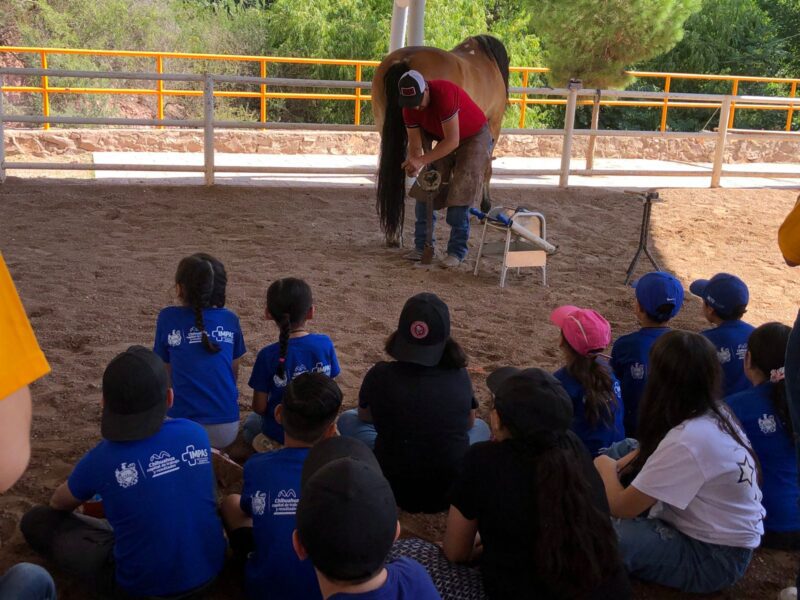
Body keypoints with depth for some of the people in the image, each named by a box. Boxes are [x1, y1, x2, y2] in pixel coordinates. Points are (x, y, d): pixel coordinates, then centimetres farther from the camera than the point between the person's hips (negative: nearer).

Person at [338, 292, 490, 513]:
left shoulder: (380, 375, -12)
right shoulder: (459, 376, -8)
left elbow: (365, 417, 10)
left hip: (394, 490, -1)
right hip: (452, 492, 2)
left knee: (347, 419, 21)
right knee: (481, 427, 30)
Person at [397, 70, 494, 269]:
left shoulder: (444, 94, -36)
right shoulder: (409, 107, -16)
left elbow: (453, 141, -36)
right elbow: (415, 143, -11)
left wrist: (422, 160, -41)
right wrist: (413, 164, -33)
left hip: (474, 138, -7)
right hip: (445, 140, 7)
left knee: (459, 193, -15)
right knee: (425, 189, 1)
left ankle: (456, 252, -7)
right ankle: (422, 246, 10)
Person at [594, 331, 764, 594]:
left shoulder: (687, 441, -31)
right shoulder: (715, 413, -5)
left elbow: (620, 507, -21)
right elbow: (656, 451, 15)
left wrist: (605, 467, -2)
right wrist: (617, 466, -2)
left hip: (712, 558, -9)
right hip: (722, 534, 9)